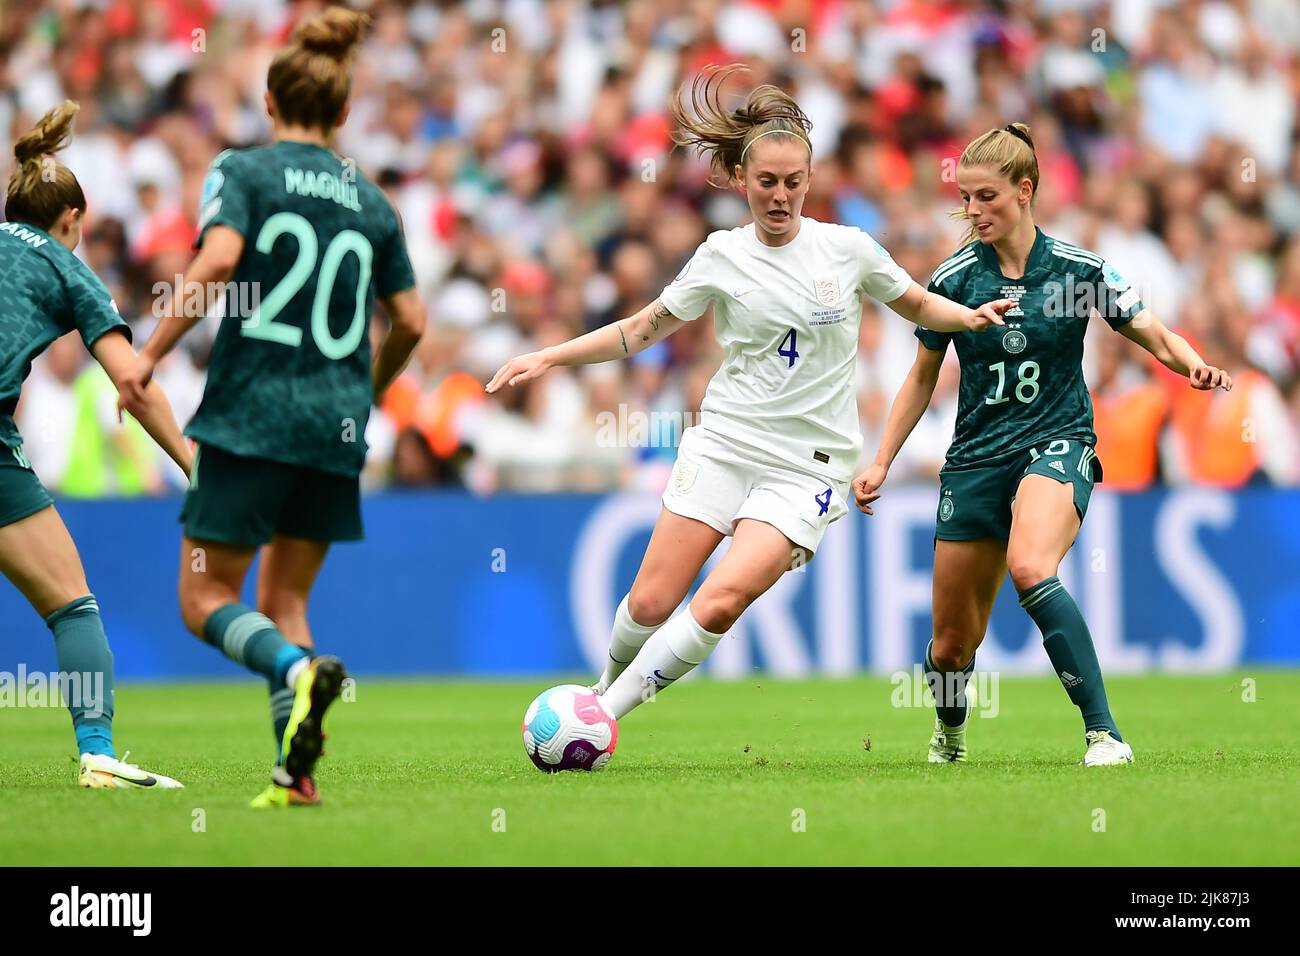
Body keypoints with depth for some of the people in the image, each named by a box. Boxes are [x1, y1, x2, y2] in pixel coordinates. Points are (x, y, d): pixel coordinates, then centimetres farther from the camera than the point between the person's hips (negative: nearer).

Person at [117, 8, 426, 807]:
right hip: (335, 428, 4)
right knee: (284, 601, 14)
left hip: (249, 417, -4)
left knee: (208, 599, 3)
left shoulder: (244, 171, -1)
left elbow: (218, 259, -19)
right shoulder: (372, 202, 12)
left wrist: (152, 353, -11)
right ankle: (297, 771, -2)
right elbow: (409, 323, 13)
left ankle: (299, 671, -27)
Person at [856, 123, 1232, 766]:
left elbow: (1158, 338, 0)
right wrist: (881, 462, 8)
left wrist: (1195, 368, -22)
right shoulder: (954, 278, 0)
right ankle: (948, 737, 40)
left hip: (1057, 445, -3)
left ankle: (1103, 733, -34)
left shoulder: (1078, 269, -4)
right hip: (976, 461, 3)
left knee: (1029, 568, -36)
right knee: (952, 643, 5)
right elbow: (922, 379, 12)